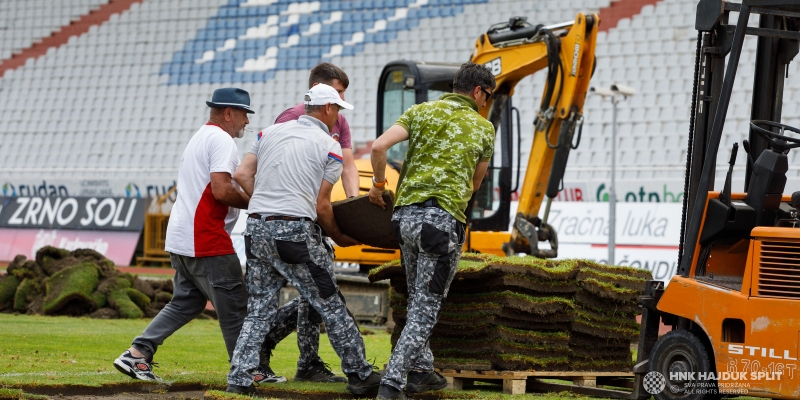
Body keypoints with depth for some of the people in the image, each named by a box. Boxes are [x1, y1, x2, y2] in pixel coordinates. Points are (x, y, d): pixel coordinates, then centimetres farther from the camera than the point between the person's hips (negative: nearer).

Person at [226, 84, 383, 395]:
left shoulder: (270, 133, 14)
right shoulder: (329, 147, 0)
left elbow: (242, 175, 7)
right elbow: (322, 206, -2)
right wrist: (339, 237, 14)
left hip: (257, 229, 5)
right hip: (295, 231, -5)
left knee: (259, 310, 11)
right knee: (331, 306, 7)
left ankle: (239, 379, 2)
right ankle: (359, 375, 15)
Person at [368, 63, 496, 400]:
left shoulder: (421, 112, 10)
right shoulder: (484, 128, 8)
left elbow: (379, 147, -4)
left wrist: (378, 184, 12)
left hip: (405, 214, 4)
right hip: (444, 218, -4)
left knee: (417, 298, 22)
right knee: (425, 307, -1)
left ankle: (420, 371, 29)